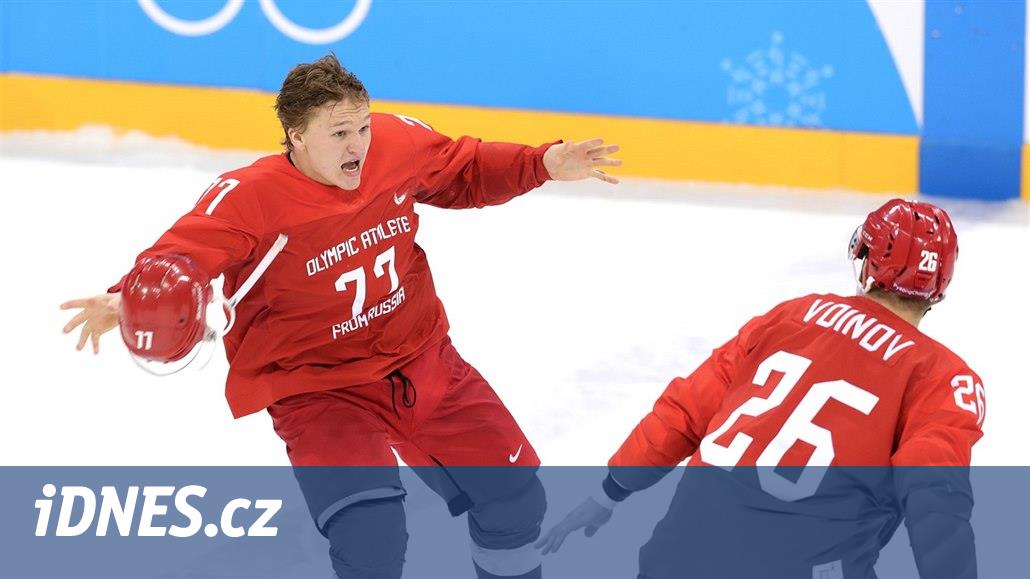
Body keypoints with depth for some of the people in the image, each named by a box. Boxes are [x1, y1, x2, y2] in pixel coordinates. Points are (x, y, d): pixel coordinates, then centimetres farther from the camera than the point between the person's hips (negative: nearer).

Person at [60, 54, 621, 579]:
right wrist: (129, 302, -56)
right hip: (320, 390, -6)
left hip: (419, 359, 6)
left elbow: (465, 171, 11)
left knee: (511, 495, 13)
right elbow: (178, 258, -36)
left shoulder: (397, 144, -10)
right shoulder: (249, 199, -26)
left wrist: (544, 164, 0)